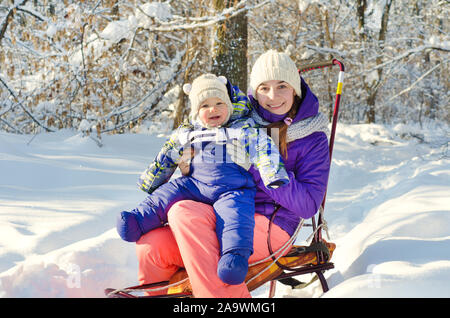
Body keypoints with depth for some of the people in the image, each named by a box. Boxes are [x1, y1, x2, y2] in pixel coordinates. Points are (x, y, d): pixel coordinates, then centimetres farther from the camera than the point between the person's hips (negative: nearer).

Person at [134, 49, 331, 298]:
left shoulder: (313, 139, -1)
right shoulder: (245, 118, 11)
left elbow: (308, 204, -12)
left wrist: (254, 166, -16)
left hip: (269, 229, -5)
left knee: (183, 212, -30)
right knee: (150, 247, -17)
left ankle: (221, 295, -29)